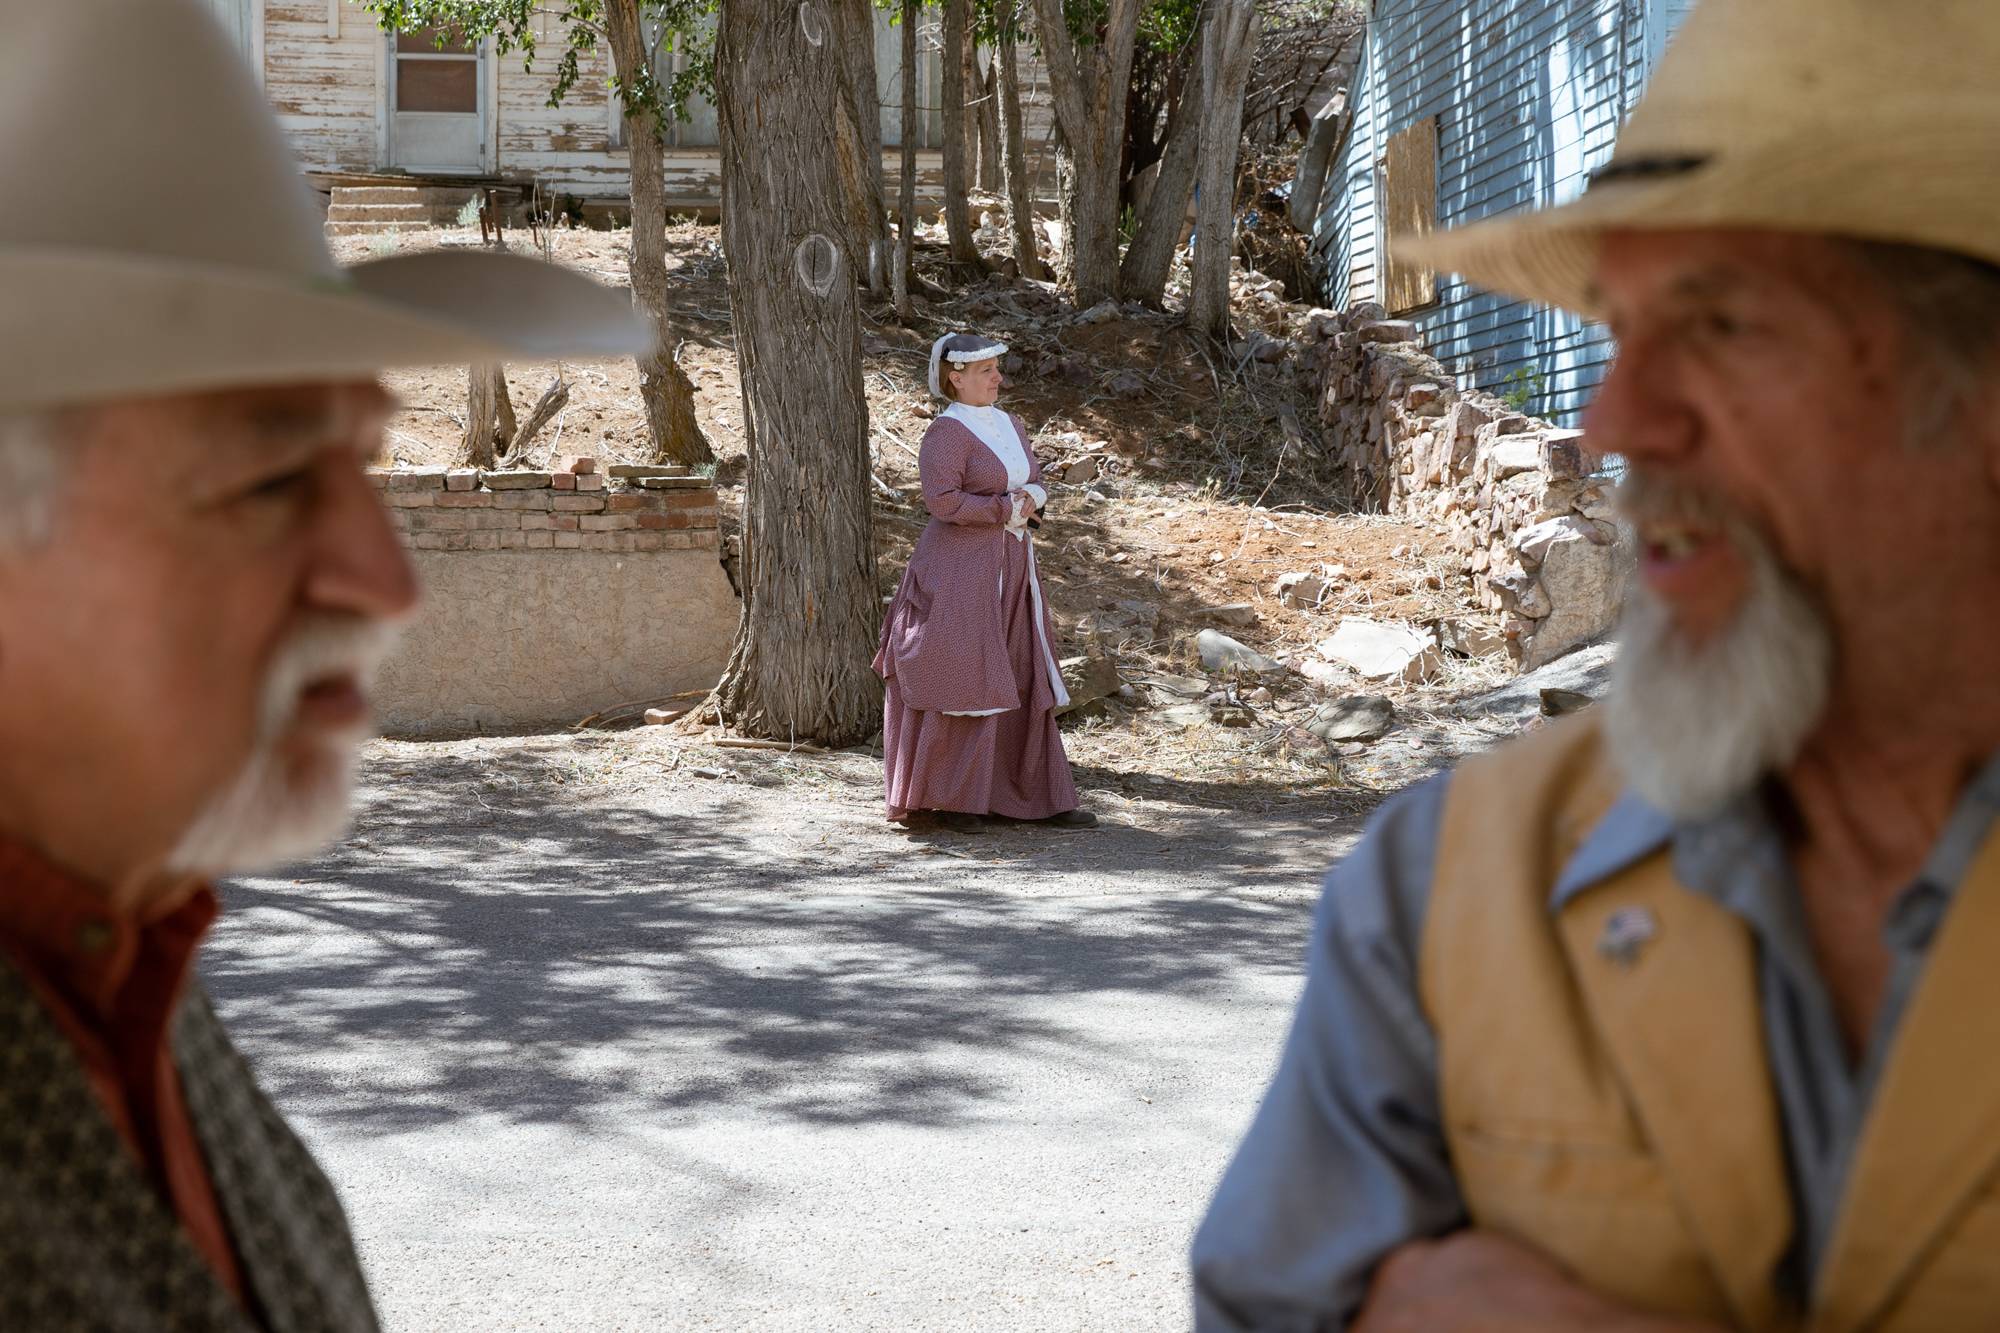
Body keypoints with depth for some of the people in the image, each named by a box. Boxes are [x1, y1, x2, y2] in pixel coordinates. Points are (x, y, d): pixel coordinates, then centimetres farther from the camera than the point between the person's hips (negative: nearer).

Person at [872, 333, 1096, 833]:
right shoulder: (946, 431, -11)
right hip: (961, 567, -8)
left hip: (1010, 566, 8)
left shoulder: (1010, 425, 13)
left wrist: (1032, 498, -5)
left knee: (1023, 684, 8)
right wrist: (1005, 509, -13)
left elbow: (1032, 485, 19)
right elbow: (943, 500, -21)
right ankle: (942, 799, 4)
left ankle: (1040, 798, 12)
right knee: (959, 682, -5)